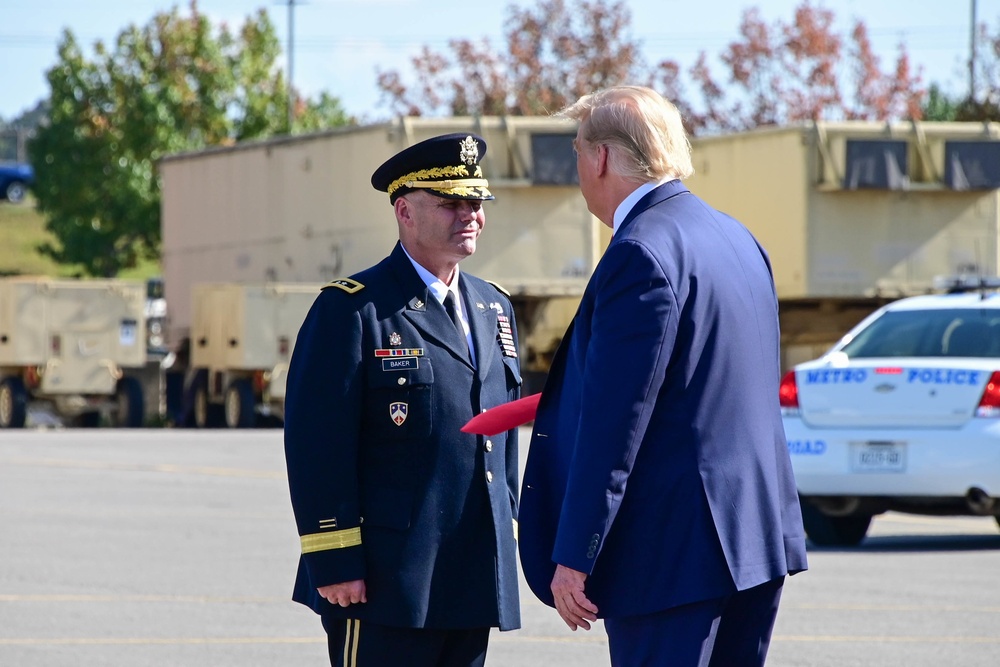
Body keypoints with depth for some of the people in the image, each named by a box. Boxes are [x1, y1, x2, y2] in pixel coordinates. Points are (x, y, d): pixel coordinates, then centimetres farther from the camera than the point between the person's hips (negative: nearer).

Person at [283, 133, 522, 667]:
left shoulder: (495, 309, 16)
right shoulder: (352, 309, -6)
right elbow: (317, 444, -12)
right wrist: (334, 562, -16)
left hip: (474, 582, 7)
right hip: (387, 580, -7)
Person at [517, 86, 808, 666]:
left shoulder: (642, 253, -16)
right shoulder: (739, 239, 14)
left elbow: (614, 422, -19)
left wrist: (573, 556, -17)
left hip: (675, 551, -9)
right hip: (760, 533, 9)